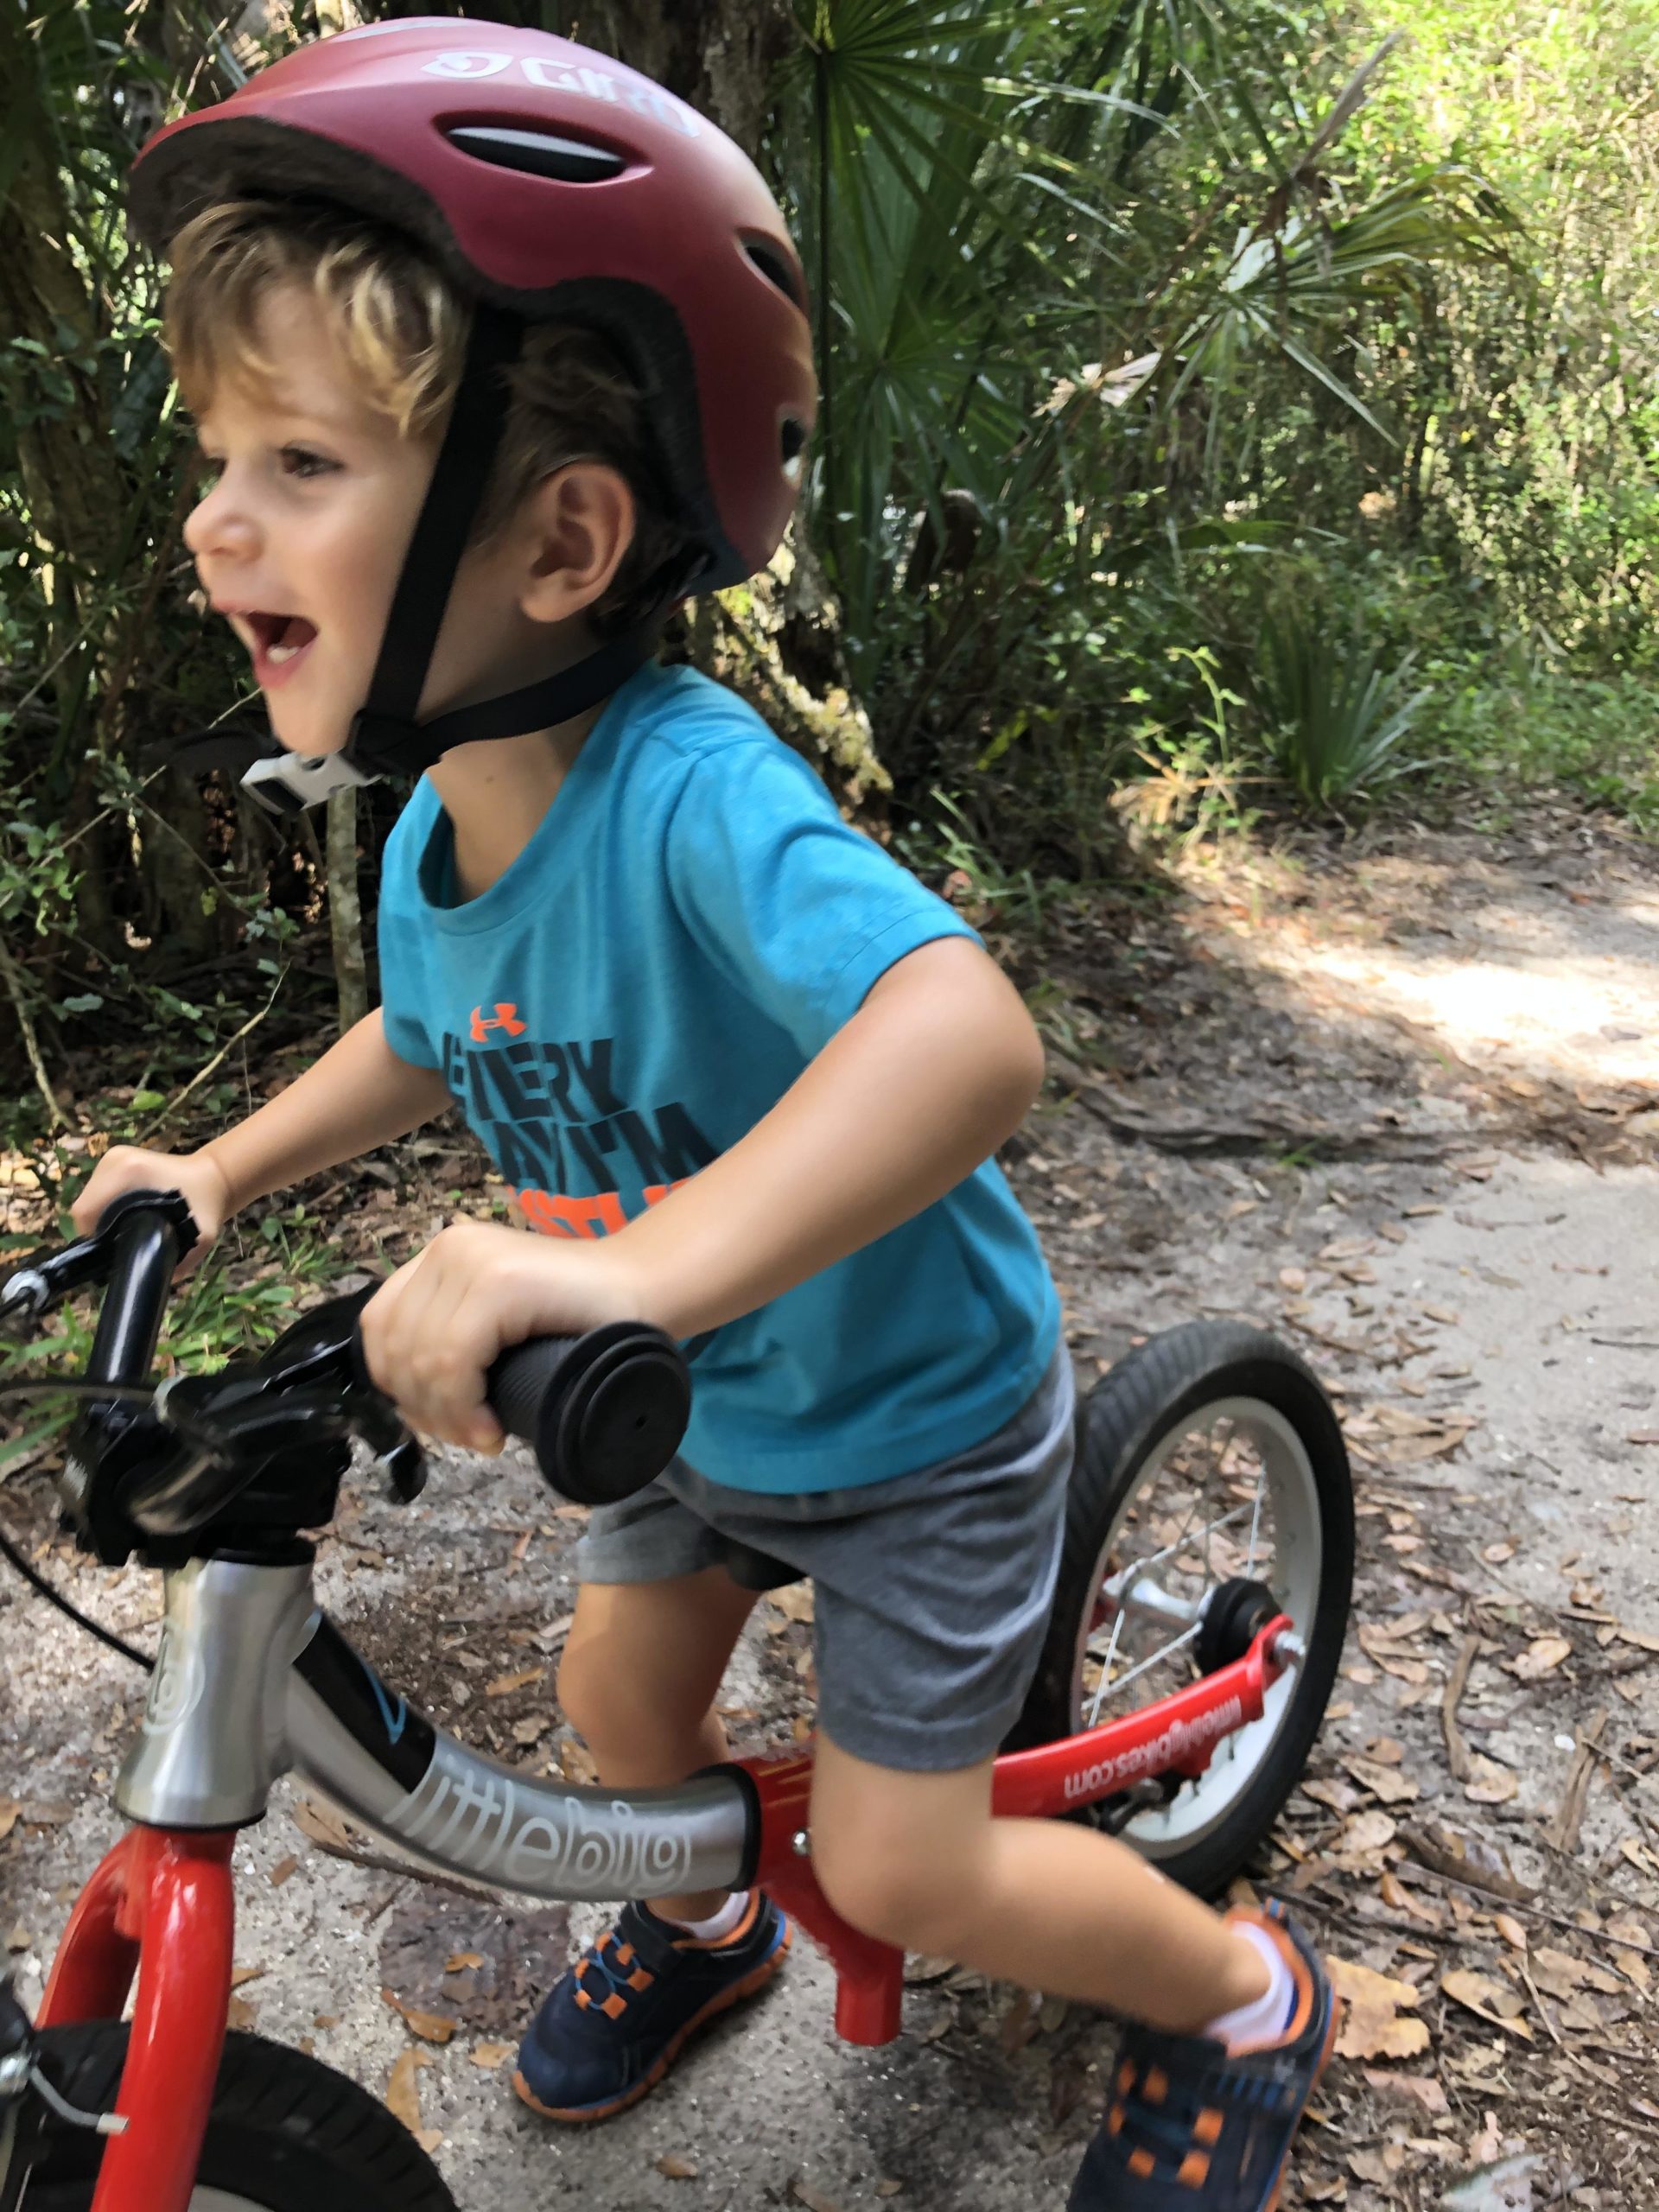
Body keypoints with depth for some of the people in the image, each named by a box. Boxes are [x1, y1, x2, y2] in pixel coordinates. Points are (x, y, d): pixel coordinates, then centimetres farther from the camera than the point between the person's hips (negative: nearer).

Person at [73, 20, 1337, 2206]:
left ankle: (1242, 1993, 31)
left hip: (917, 1412, -6)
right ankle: (706, 1908, 54)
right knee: (621, 1696, 20)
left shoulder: (686, 794, -37)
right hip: (701, 1408, 7)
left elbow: (968, 1032, -54)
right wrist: (221, 1167, 2)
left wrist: (645, 1264, -64)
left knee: (901, 1873, 3)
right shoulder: (431, 834, -10)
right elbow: (424, 1043, 12)